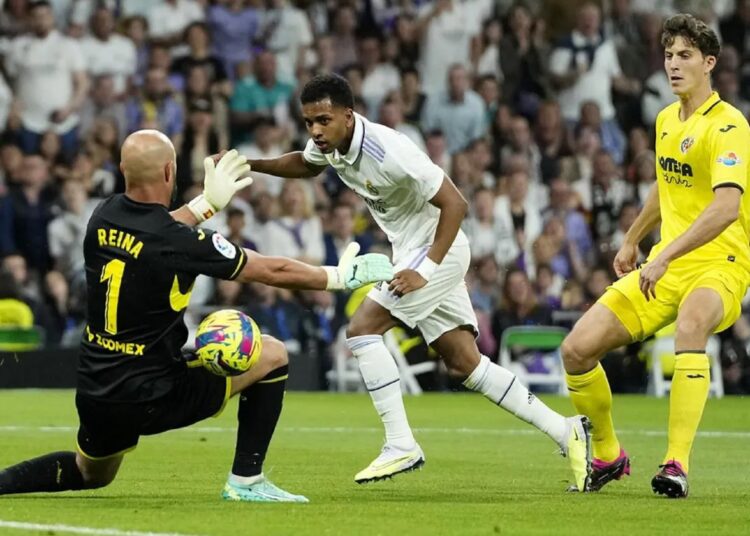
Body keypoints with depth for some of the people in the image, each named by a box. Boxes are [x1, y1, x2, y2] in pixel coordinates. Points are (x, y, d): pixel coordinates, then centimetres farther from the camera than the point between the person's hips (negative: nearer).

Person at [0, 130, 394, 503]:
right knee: (272, 354, 7)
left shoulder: (103, 218, -2)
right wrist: (341, 276, 5)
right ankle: (246, 480, 9)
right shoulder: (181, 244, -19)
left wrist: (208, 202, 27)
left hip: (94, 395, 6)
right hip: (153, 398, -6)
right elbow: (272, 271, -9)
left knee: (89, 475, 34)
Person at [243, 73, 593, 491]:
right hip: (413, 251, 9)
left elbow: (455, 204, -24)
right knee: (465, 363, 6)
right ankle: (565, 432, 9)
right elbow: (304, 165, 25)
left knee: (363, 328, -15)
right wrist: (247, 164, 12)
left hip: (436, 248, -9)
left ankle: (401, 447, -12)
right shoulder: (329, 144, -2)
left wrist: (426, 269, -27)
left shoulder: (388, 151, -27)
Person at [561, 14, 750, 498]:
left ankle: (677, 465, -40)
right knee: (577, 349, -4)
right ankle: (607, 455, 18)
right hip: (664, 267, 8)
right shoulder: (666, 120, 11)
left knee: (690, 323, -41)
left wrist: (666, 257, -37)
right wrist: (632, 240, 35)